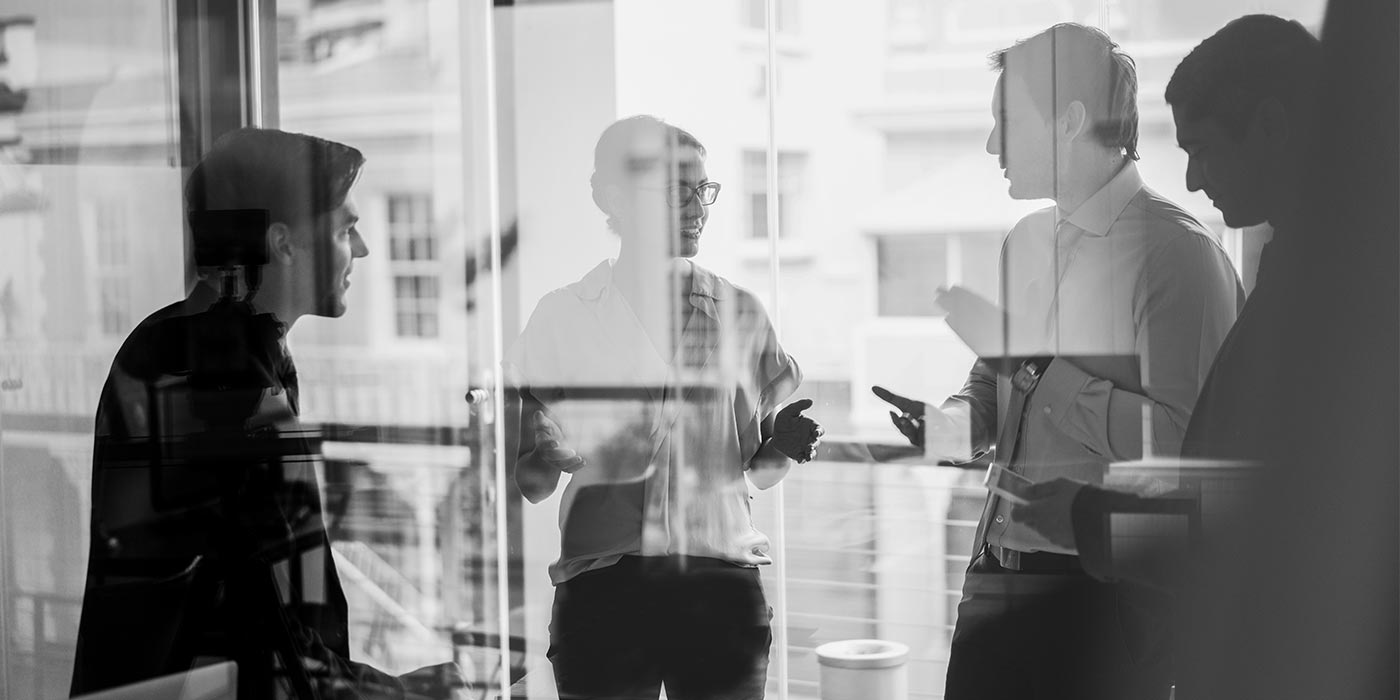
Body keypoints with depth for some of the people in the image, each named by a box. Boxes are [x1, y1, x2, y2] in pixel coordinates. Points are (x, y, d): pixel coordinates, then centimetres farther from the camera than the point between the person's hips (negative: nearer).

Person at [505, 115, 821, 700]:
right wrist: (557, 454, -15)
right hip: (601, 586, -1)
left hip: (721, 585, 2)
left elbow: (757, 471, 13)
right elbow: (529, 481, 6)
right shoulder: (564, 316, 5)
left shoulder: (740, 313, 10)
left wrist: (782, 444, -7)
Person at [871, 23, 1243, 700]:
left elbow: (1177, 442, -21)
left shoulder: (1175, 250, -12)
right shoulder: (1026, 241, 13)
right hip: (997, 577, 7)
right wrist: (950, 424, 1)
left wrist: (1029, 361, -18)